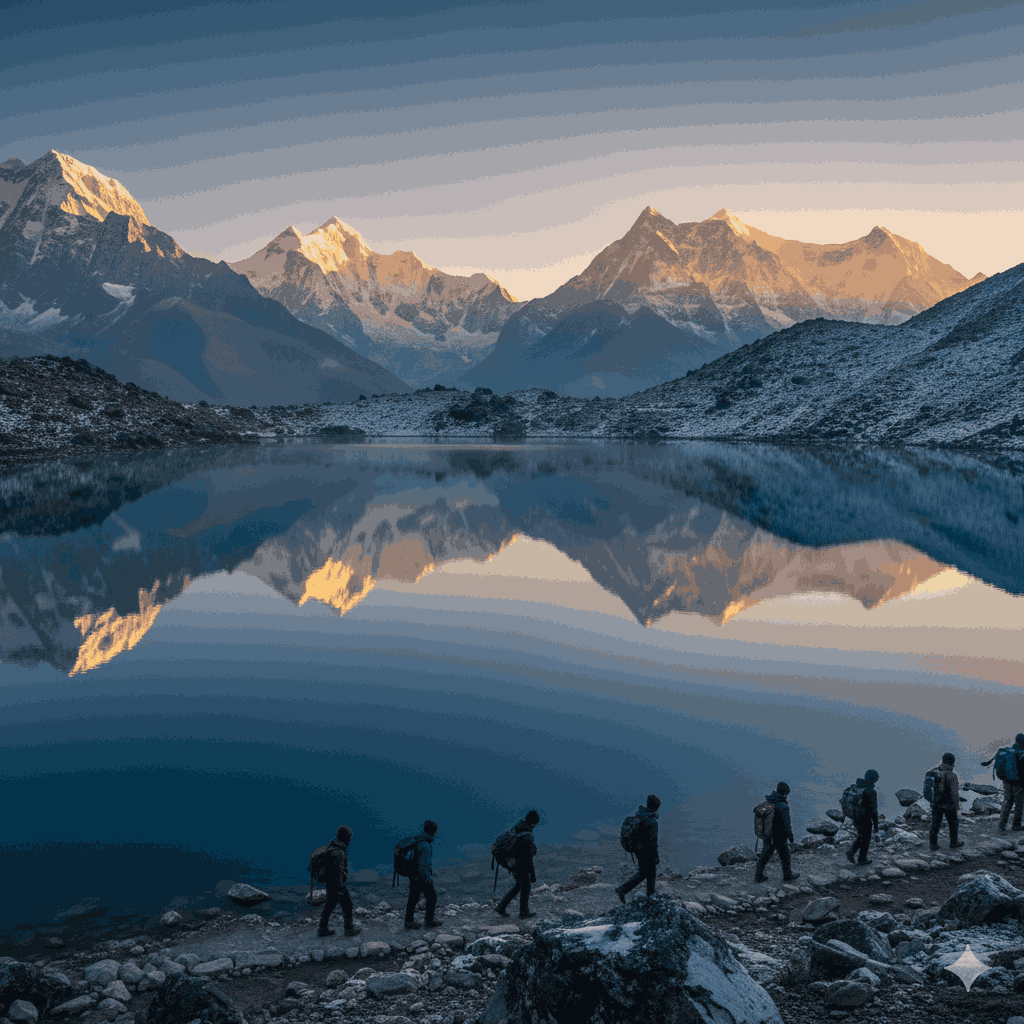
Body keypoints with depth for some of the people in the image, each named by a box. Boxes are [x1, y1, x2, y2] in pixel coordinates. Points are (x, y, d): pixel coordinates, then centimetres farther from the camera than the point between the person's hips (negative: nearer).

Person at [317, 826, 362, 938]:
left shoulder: (331, 846, 6)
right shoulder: (338, 852, -26)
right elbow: (338, 871, -27)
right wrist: (340, 888, -24)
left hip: (330, 882, 9)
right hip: (337, 883, -9)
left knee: (330, 904, 16)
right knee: (347, 904, 5)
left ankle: (322, 929, 21)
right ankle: (349, 929, 16)